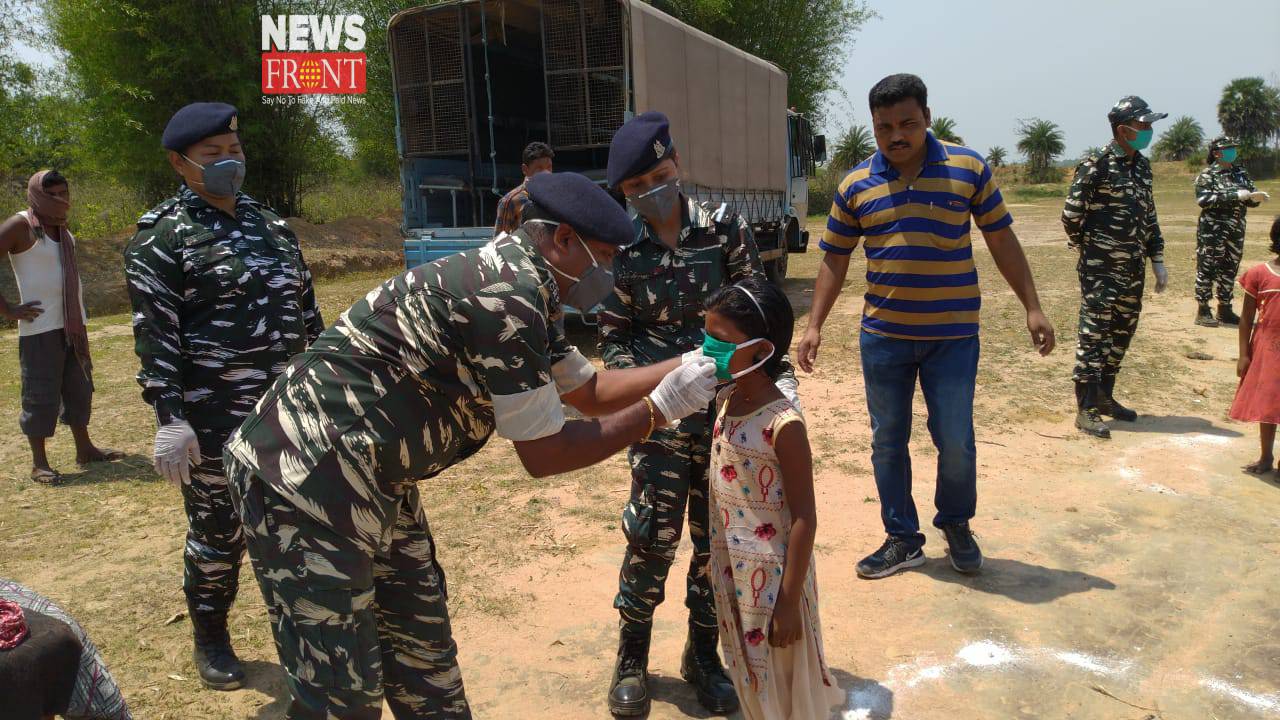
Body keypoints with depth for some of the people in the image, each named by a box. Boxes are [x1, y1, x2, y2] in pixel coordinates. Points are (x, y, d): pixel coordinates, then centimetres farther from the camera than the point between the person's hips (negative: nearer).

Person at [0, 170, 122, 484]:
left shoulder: (63, 228, 11)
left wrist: (77, 313, 12)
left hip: (73, 324, 7)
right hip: (40, 328, -7)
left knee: (79, 388, 15)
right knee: (41, 396, -1)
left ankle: (84, 449, 26)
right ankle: (39, 463, 9)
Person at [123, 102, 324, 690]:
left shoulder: (268, 222, 12)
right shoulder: (162, 236, -7)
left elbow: (305, 305, 16)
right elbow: (154, 333, -13)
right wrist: (170, 417, -19)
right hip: (214, 420, -5)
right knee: (217, 530, 8)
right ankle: (210, 639, 30)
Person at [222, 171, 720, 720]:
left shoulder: (523, 285, 10)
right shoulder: (509, 294, -22)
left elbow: (590, 392, 20)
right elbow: (544, 454, -17)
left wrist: (690, 364, 14)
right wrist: (660, 409, -8)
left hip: (374, 480, 10)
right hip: (305, 481, -10)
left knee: (424, 653, 19)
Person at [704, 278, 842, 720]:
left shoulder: (783, 424, -24)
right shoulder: (725, 401, -1)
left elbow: (804, 519, -20)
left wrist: (790, 602, -18)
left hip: (770, 577, -7)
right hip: (731, 570, 7)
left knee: (780, 678, 13)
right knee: (749, 675, 24)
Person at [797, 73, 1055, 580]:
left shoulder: (968, 168, -2)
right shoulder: (856, 185, 1)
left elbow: (1001, 239, 3)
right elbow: (835, 259, 6)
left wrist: (1032, 307, 0)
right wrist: (814, 326, -1)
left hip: (953, 334, -1)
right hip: (883, 335, 2)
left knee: (956, 442, 4)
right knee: (887, 442, 9)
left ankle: (956, 524, 31)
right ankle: (902, 539, 25)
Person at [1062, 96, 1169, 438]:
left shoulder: (1142, 166, 12)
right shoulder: (1096, 166, -12)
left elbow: (1149, 217, 18)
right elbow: (1071, 214, -13)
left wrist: (1157, 259, 13)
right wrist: (1089, 247, 1)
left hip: (1133, 269, 8)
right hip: (1101, 270, -7)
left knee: (1121, 335, 13)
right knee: (1093, 336, -5)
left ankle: (1104, 397, 27)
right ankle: (1086, 409, 0)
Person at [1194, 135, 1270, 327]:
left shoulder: (1241, 173, 13)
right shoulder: (1207, 175, -5)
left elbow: (1250, 196, 15)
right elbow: (1204, 199, -18)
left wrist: (1255, 197, -10)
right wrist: (1235, 196, -22)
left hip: (1236, 231, 6)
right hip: (1212, 230, -6)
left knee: (1230, 269, 11)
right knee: (1207, 268, -3)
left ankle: (1224, 309, 20)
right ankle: (1202, 311, 2)